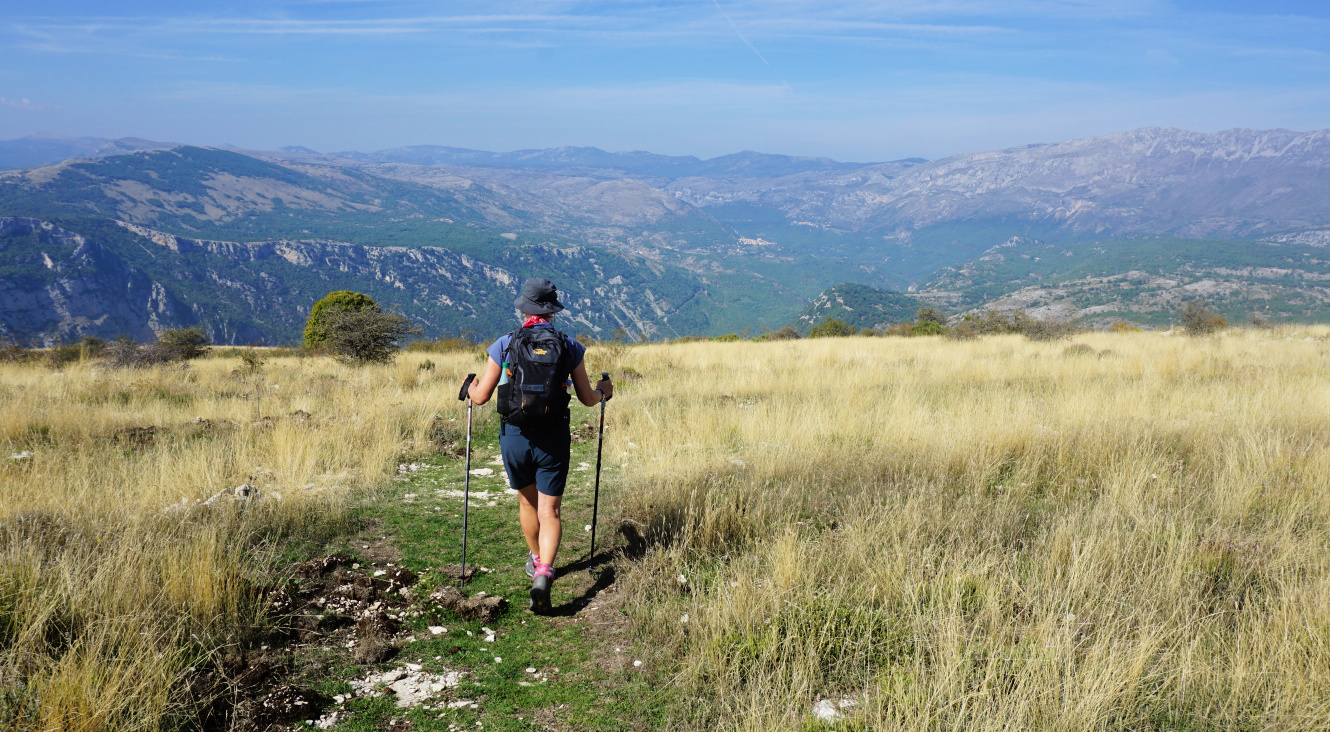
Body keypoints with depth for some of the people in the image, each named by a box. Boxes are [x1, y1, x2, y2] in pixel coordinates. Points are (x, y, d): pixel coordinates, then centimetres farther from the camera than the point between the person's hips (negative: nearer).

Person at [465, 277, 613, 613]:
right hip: (553, 438, -1)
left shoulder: (504, 345, -5)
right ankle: (544, 571, -20)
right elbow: (588, 399, 4)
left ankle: (535, 560, 44)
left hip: (514, 437, 1)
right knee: (549, 512, 2)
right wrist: (603, 390, 28)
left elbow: (480, 397, -1)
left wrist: (471, 386, 23)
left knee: (527, 501, 23)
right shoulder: (569, 347, -3)